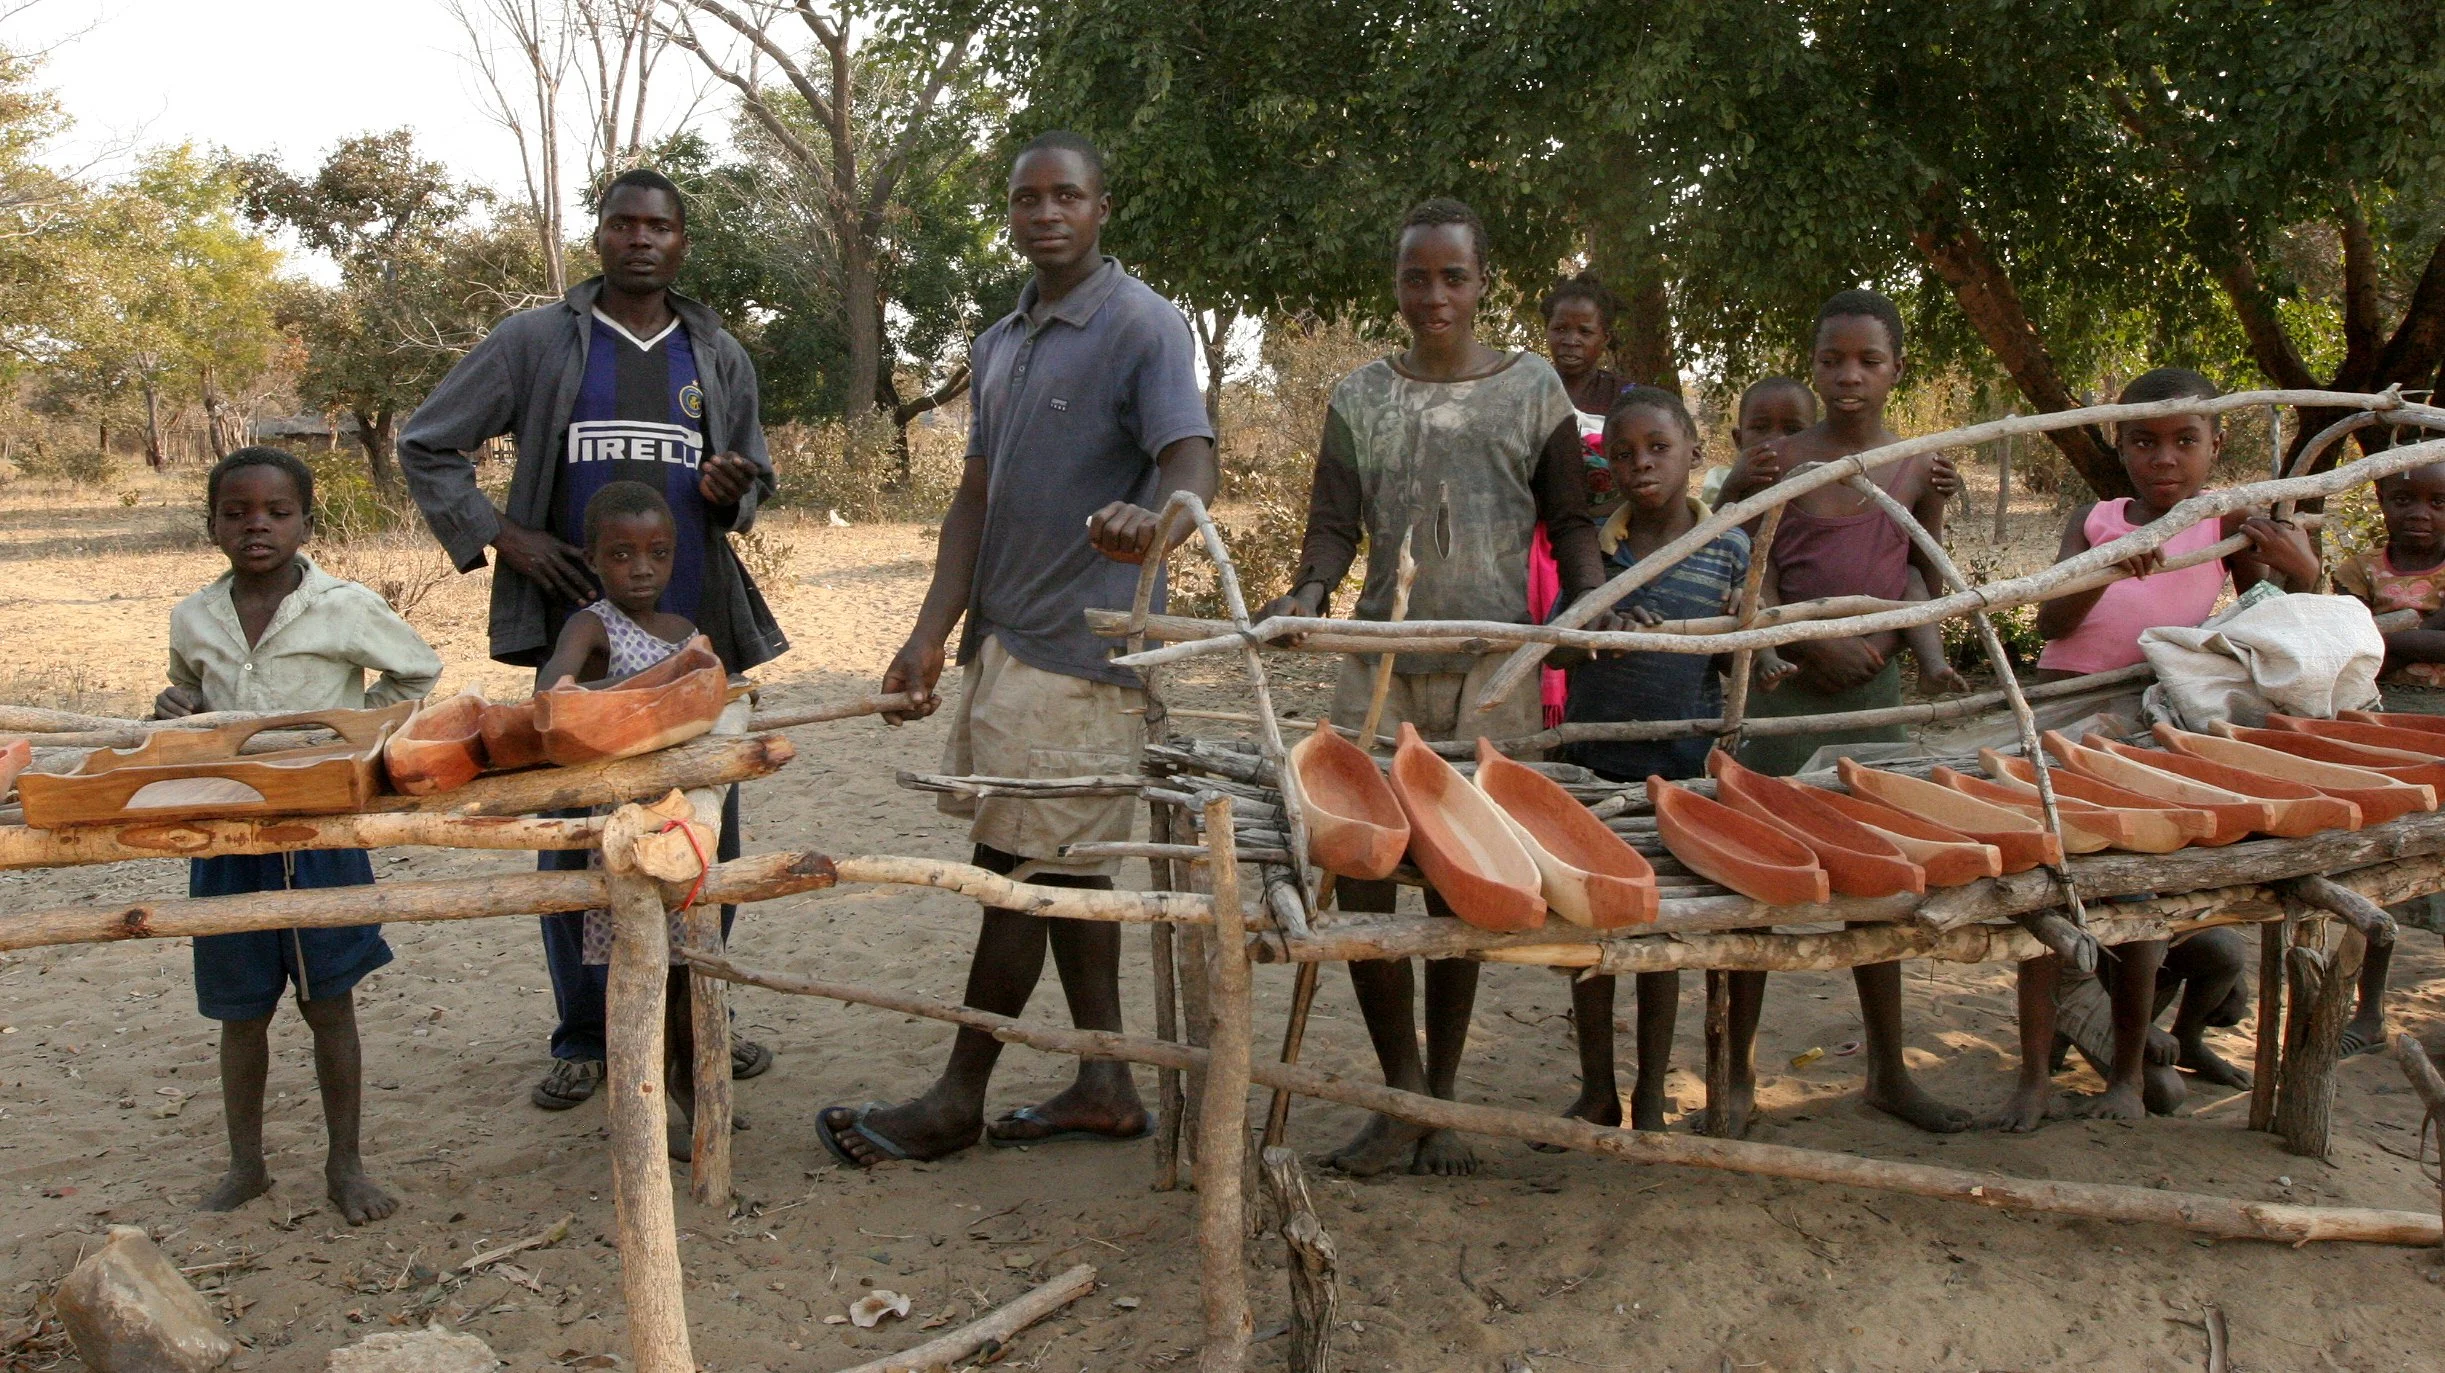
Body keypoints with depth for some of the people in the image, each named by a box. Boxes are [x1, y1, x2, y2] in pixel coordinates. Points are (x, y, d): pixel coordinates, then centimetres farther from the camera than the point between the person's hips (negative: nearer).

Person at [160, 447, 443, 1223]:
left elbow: (419, 673, 7)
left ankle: (345, 1166, 19)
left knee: (330, 1005, 6)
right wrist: (177, 718, -2)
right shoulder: (194, 620, 3)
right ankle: (245, 1165, 28)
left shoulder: (345, 610, -7)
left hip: (320, 831, -3)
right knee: (241, 1012, 13)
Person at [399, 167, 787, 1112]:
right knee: (571, 839, 2)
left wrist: (732, 493, -2)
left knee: (705, 838, 6)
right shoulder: (536, 342, 4)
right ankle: (583, 1039, 16)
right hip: (577, 628, -2)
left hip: (698, 629, 2)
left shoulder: (719, 357, 13)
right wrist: (500, 537, -3)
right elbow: (426, 445, 7)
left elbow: (755, 482, 21)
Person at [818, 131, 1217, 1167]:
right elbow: (976, 499, 16)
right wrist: (930, 636, 7)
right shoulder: (999, 345, 17)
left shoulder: (1143, 325, -9)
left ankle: (959, 1097, 9)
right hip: (1005, 637, 9)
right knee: (1064, 866, 11)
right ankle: (1105, 1087, 21)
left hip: (1081, 648, -8)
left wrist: (1149, 517, -47)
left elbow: (1191, 462, -23)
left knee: (1023, 867, -2)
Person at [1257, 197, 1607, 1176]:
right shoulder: (1360, 398, 10)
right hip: (1381, 664, 1)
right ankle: (1401, 1096, 11)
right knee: (1360, 875, -6)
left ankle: (1441, 1101, 16)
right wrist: (1305, 593, -17)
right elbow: (1336, 526, 4)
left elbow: (1569, 522, 9)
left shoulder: (1534, 389, 8)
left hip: (1493, 669, -1)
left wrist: (1589, 600, -11)